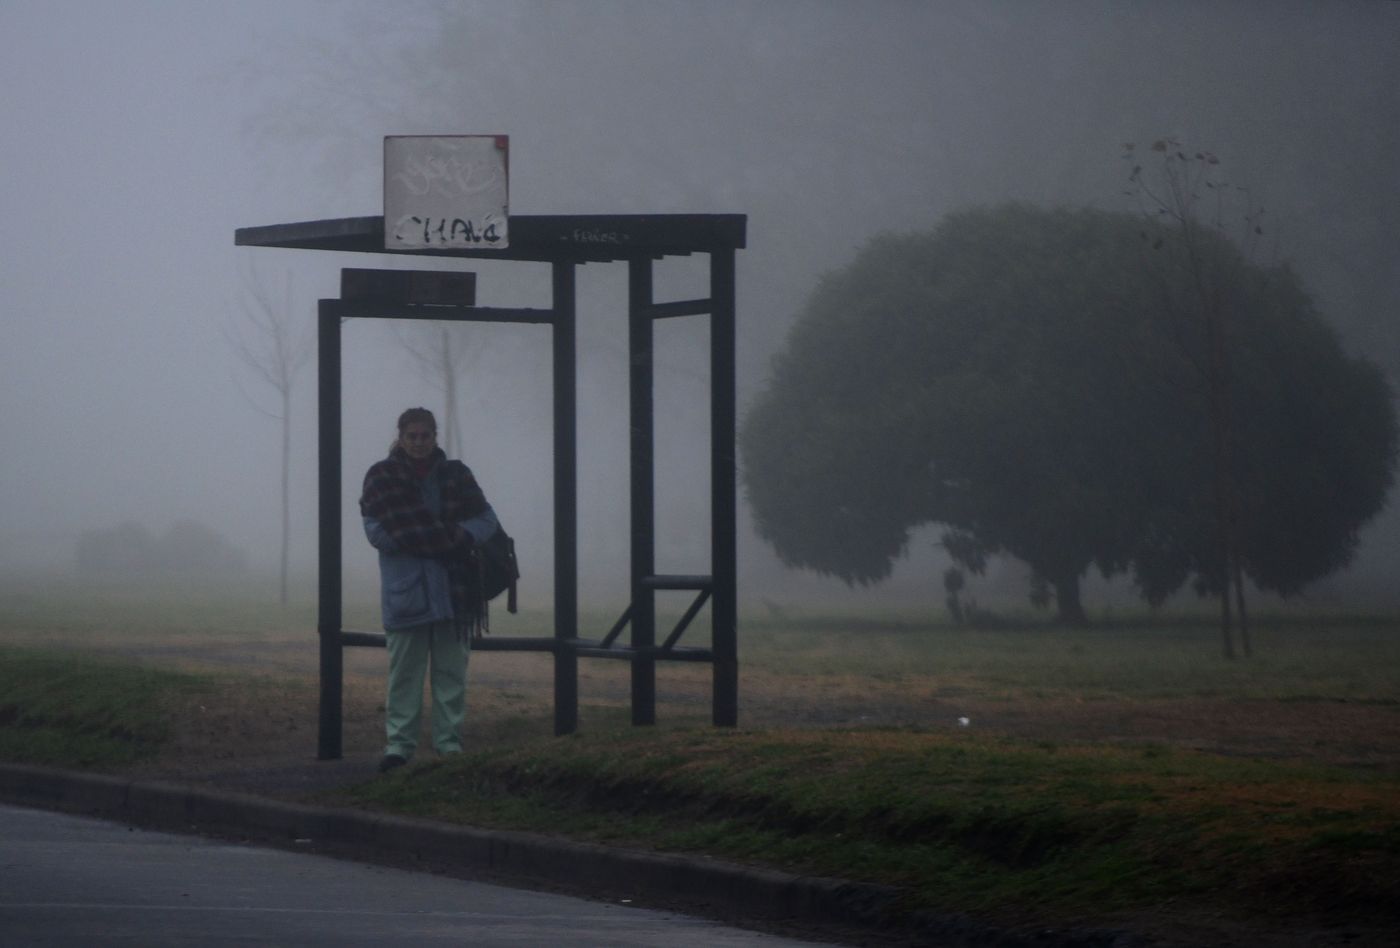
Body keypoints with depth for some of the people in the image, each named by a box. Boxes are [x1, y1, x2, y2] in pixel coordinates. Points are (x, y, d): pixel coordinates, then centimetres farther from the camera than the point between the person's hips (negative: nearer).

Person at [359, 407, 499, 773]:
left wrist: (462, 535, -15)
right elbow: (375, 532, -5)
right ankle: (399, 744, 0)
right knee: (404, 671, -2)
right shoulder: (382, 477, 3)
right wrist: (443, 538, -13)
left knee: (451, 671, 4)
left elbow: (487, 520, 8)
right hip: (404, 589, -2)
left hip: (453, 589, 2)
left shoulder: (455, 474, 9)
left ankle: (450, 743, 8)